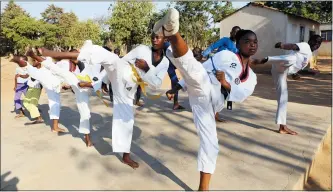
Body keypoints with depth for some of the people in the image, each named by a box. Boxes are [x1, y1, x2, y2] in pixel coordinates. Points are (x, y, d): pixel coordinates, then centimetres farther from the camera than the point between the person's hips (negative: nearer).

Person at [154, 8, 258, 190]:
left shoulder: (251, 77, 27)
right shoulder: (225, 55, 16)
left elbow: (240, 95, 6)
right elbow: (199, 70, 14)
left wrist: (225, 83, -15)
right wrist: (176, 88, 8)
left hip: (213, 104, 4)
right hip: (204, 91, -4)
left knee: (210, 144, 5)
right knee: (194, 67, -35)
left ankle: (203, 187, 18)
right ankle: (171, 32, -60)